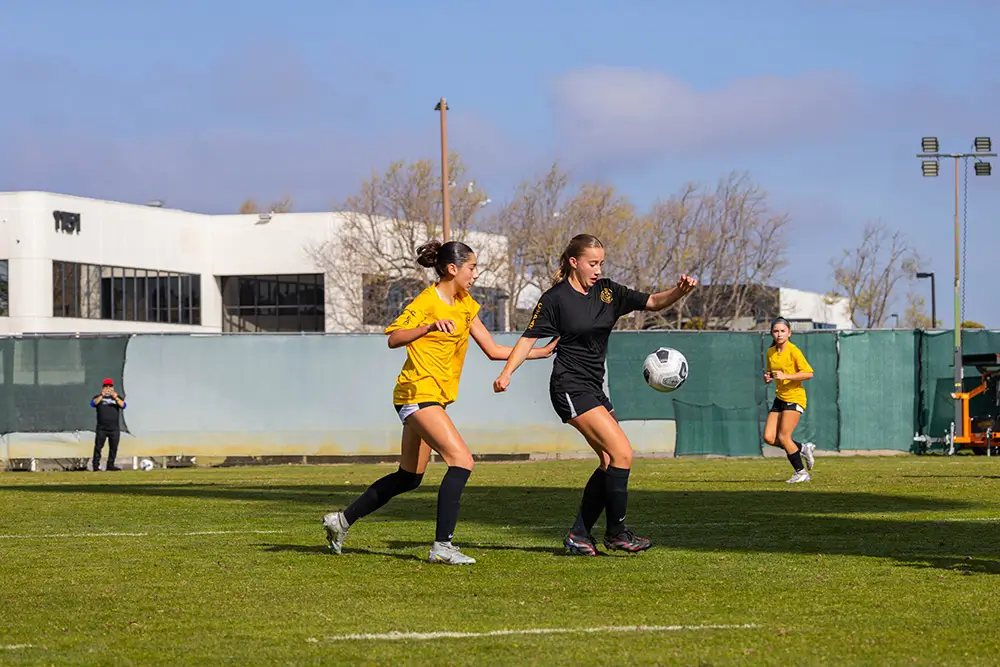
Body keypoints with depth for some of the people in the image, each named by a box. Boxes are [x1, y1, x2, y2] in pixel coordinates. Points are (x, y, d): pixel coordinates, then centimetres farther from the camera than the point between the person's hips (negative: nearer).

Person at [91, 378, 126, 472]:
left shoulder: (117, 398, 14)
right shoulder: (98, 397, 9)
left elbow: (123, 405, -5)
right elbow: (93, 403, -12)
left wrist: (116, 398, -24)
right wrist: (102, 396, -26)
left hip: (114, 429, 2)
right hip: (101, 428, -2)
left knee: (113, 448, 2)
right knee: (98, 447, -6)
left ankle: (110, 465, 8)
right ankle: (95, 466, -5)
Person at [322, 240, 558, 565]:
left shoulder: (465, 305, 13)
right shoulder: (428, 301, -12)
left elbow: (493, 350, 16)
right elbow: (393, 339, -21)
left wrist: (542, 352, 13)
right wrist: (431, 327, -35)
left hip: (434, 399, 9)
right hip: (418, 392, -9)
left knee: (409, 477, 14)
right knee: (462, 461, -19)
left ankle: (342, 520, 25)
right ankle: (442, 545, -19)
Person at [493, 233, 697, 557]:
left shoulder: (607, 291, 8)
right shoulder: (555, 298, -9)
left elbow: (652, 302, 6)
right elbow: (529, 337, -7)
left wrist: (679, 291, -14)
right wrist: (506, 372, -20)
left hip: (594, 388, 8)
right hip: (570, 387, -8)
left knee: (610, 461, 6)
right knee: (622, 453, -15)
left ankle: (579, 534, 12)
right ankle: (616, 531, -6)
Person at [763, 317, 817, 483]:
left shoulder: (793, 351, -13)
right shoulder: (770, 352, 8)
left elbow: (809, 373, -19)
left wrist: (785, 376, -26)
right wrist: (768, 377, 0)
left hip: (794, 398, -7)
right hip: (779, 399, 7)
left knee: (783, 437, -12)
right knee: (769, 438, -2)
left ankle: (801, 472, 4)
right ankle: (803, 448, 20)